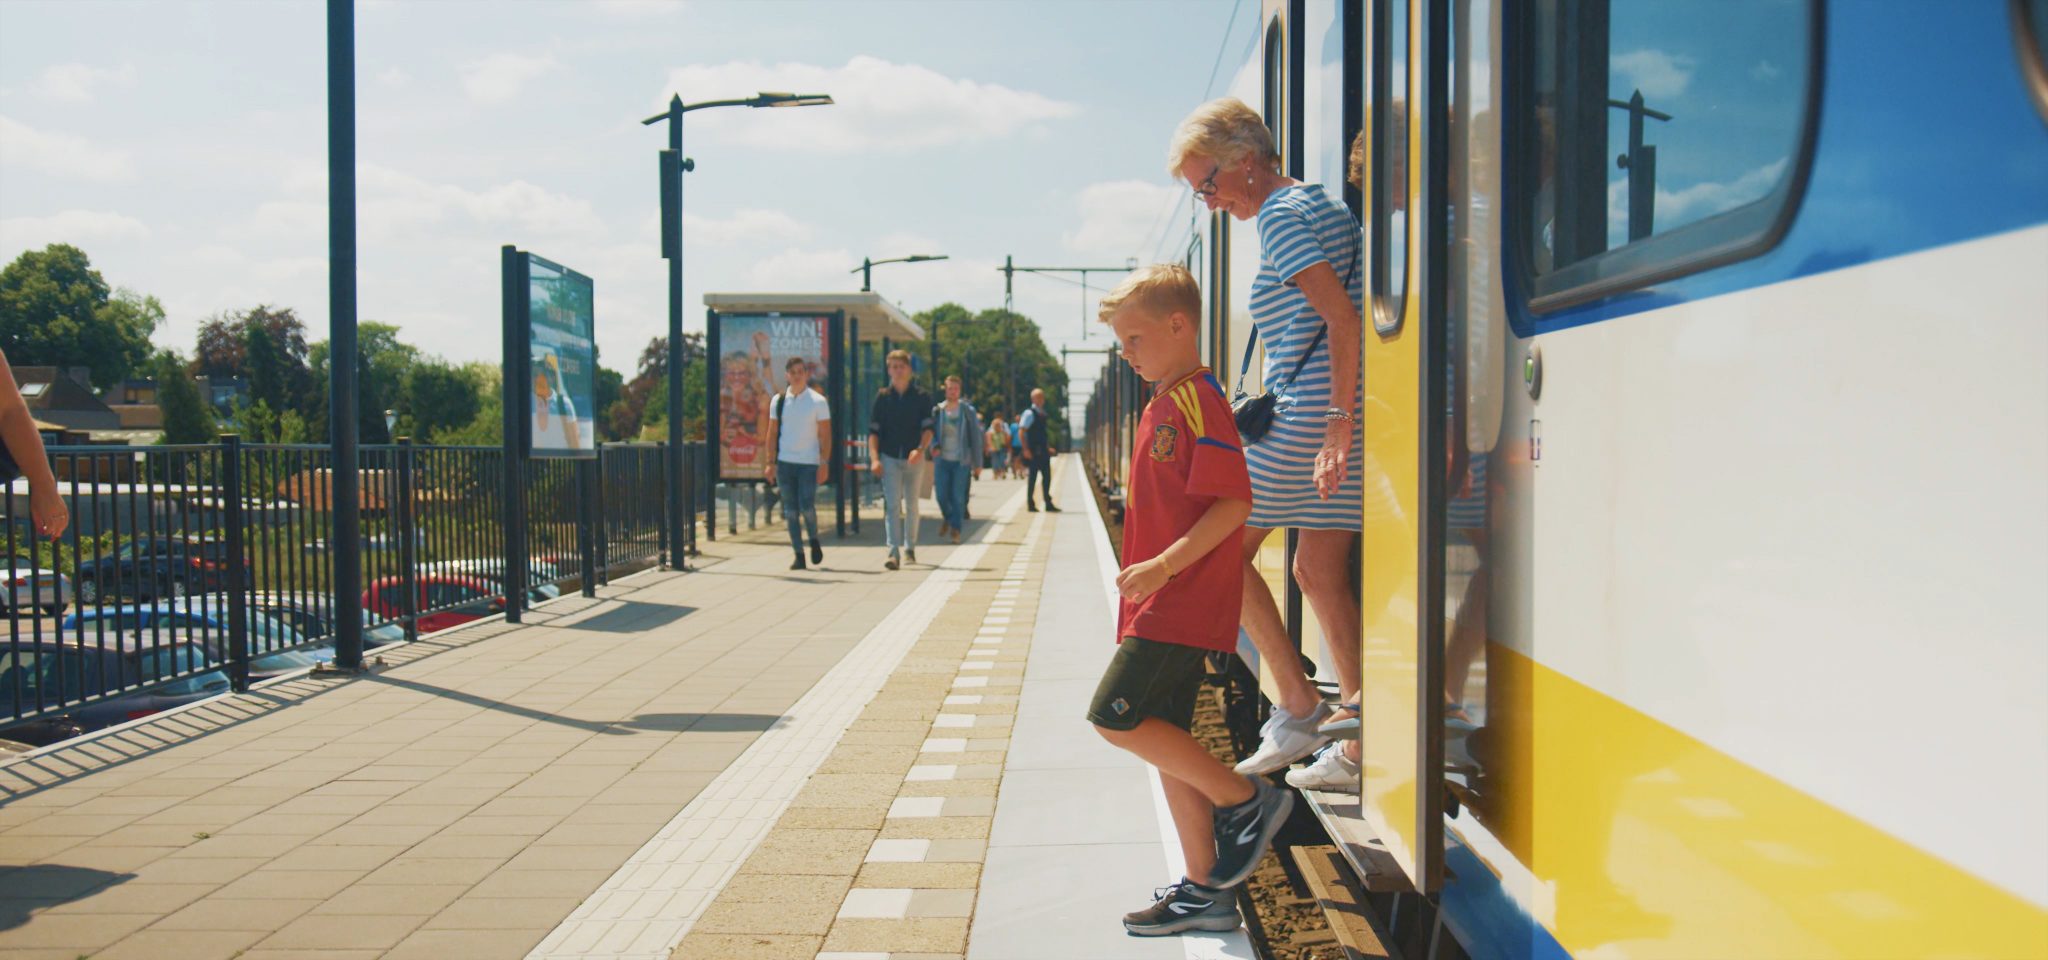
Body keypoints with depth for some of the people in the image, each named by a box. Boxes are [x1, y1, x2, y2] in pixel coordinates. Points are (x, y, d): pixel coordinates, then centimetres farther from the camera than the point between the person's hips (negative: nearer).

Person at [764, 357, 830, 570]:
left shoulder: (818, 401, -1)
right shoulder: (778, 400, 6)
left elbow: (825, 435, -1)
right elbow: (772, 432, 10)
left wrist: (825, 463, -8)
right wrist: (770, 462, 5)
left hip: (809, 463, -3)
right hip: (784, 462, 3)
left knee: (807, 506, -11)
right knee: (790, 511, 2)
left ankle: (814, 540, 17)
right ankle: (798, 555, 9)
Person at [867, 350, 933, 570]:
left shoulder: (922, 397, 2)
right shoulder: (882, 397, 3)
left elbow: (928, 428, -4)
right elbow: (873, 430, 2)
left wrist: (920, 449, -22)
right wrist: (874, 458, -10)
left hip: (914, 458, 1)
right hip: (889, 458, -1)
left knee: (911, 505, 11)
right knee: (892, 504, -10)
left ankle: (909, 548, 25)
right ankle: (894, 552, -15)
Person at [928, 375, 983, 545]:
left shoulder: (968, 411, 1)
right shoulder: (937, 411, 5)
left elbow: (975, 438, 2)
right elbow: (931, 432, 8)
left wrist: (977, 463, 0)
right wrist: (934, 446, -15)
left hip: (961, 461, -1)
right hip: (942, 460, 2)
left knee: (958, 497, -5)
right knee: (942, 495, -1)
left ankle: (956, 530, 6)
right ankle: (947, 518, 29)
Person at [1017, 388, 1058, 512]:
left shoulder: (1042, 414, 14)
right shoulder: (1029, 413, -10)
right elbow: (1021, 432, -15)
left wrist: (1048, 447, 18)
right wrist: (1025, 450, -20)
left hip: (1043, 451, 8)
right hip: (1033, 452, -8)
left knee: (1047, 476, 8)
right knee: (1032, 477, -2)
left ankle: (1048, 504, 13)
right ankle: (1030, 504, 6)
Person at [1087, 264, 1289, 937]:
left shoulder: (1199, 401, -13)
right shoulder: (1161, 404, 17)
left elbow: (1233, 503, -21)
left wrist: (1163, 566, -26)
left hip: (1183, 602, -10)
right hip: (1162, 605, 10)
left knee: (1115, 717, -12)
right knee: (1162, 737, 9)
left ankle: (1247, 800, -1)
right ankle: (1204, 891, 16)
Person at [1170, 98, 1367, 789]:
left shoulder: (1280, 216, -10)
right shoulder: (1325, 207, 19)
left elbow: (1342, 318, -20)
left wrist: (1339, 420, -23)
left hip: (1309, 414, -10)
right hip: (1347, 414, 10)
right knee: (1319, 571, 11)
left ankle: (1299, 707, 3)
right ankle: (1360, 745, 11)